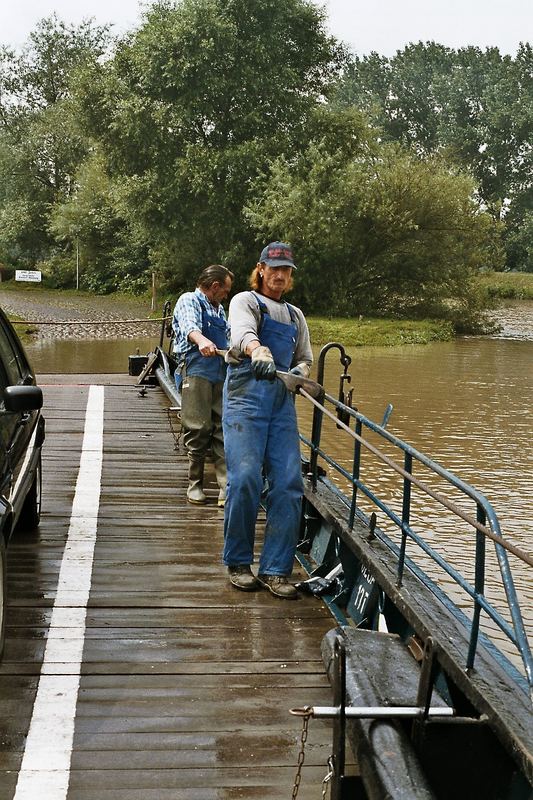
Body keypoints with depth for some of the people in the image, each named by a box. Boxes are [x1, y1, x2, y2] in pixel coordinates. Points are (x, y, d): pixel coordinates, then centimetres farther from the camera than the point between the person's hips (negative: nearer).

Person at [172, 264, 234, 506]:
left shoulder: (219, 309, 27)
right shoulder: (189, 301, 2)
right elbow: (190, 325, -21)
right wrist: (202, 340, -41)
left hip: (221, 375, 7)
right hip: (195, 372, -7)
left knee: (224, 430, -4)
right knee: (198, 429, -7)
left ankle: (226, 490, -8)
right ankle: (195, 484, 7)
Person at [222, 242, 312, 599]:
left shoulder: (295, 315, 26)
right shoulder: (246, 301, 7)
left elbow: (305, 358, 26)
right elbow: (243, 331, -16)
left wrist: (300, 371, 0)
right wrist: (258, 350, -39)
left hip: (282, 399, 5)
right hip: (246, 393, -5)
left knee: (288, 482, -7)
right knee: (246, 477, -15)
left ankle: (276, 569, -1)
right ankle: (239, 563, 1)